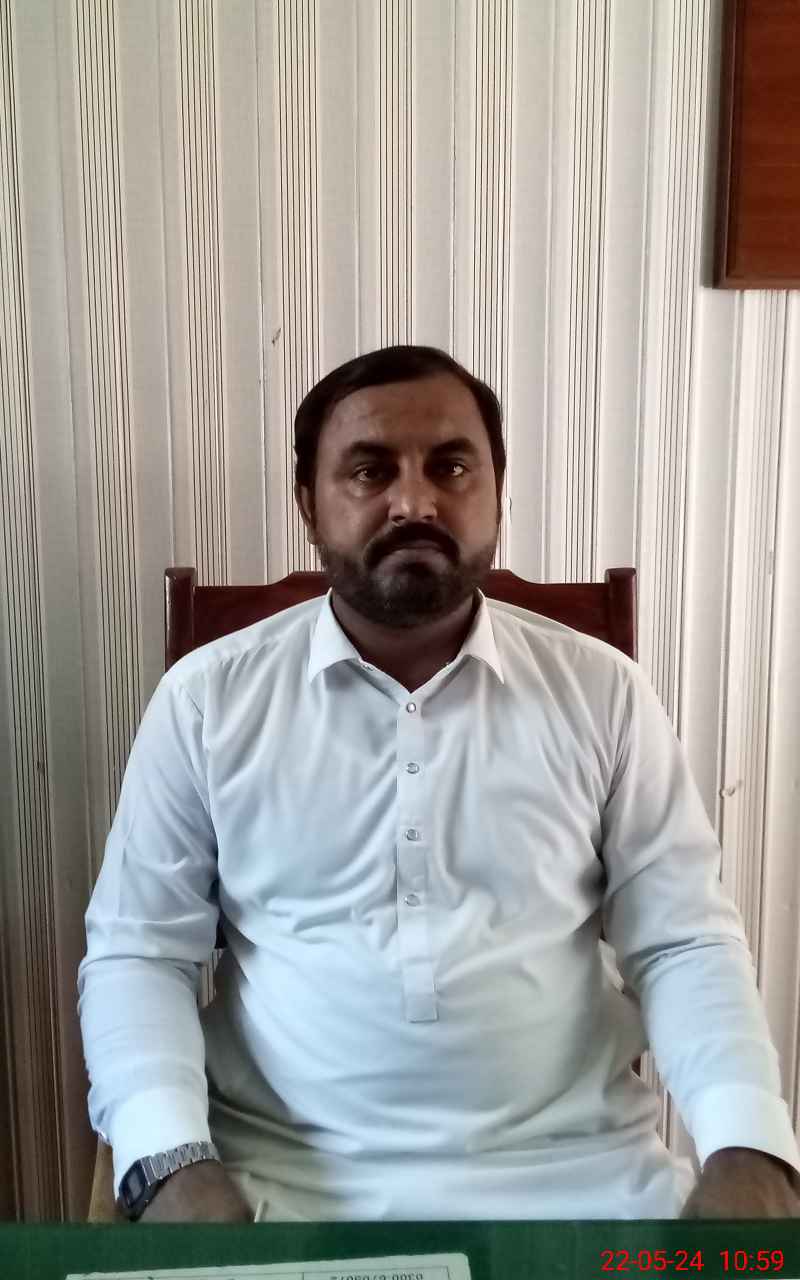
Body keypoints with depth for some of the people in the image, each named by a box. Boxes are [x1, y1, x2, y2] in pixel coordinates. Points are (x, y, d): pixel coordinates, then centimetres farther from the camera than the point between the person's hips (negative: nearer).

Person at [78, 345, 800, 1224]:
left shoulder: (602, 692, 1)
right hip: (287, 1173, 0)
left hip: (573, 1166, 1)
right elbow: (137, 949, 0)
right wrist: (170, 1161, -15)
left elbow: (685, 941, 1)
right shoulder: (208, 698, -1)